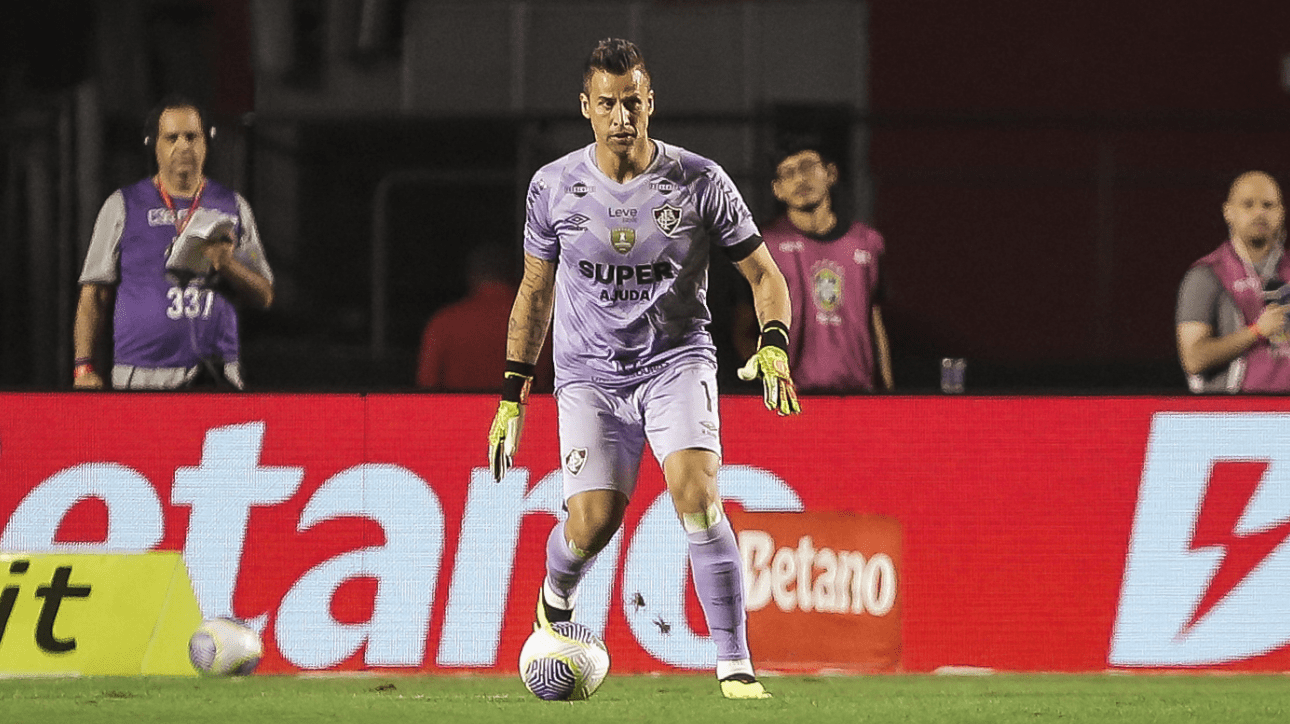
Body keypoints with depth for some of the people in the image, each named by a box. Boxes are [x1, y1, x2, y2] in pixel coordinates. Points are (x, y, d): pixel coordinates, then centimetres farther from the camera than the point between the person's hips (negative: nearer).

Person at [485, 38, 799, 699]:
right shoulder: (554, 187, -2)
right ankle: (556, 596, 26)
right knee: (591, 524, -12)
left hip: (676, 360, -1)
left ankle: (735, 668, -21)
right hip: (588, 373, 1)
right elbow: (535, 290, 12)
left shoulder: (700, 182, -7)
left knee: (696, 496, -24)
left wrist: (774, 347, -17)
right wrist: (512, 395, 11)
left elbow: (764, 274, 2)